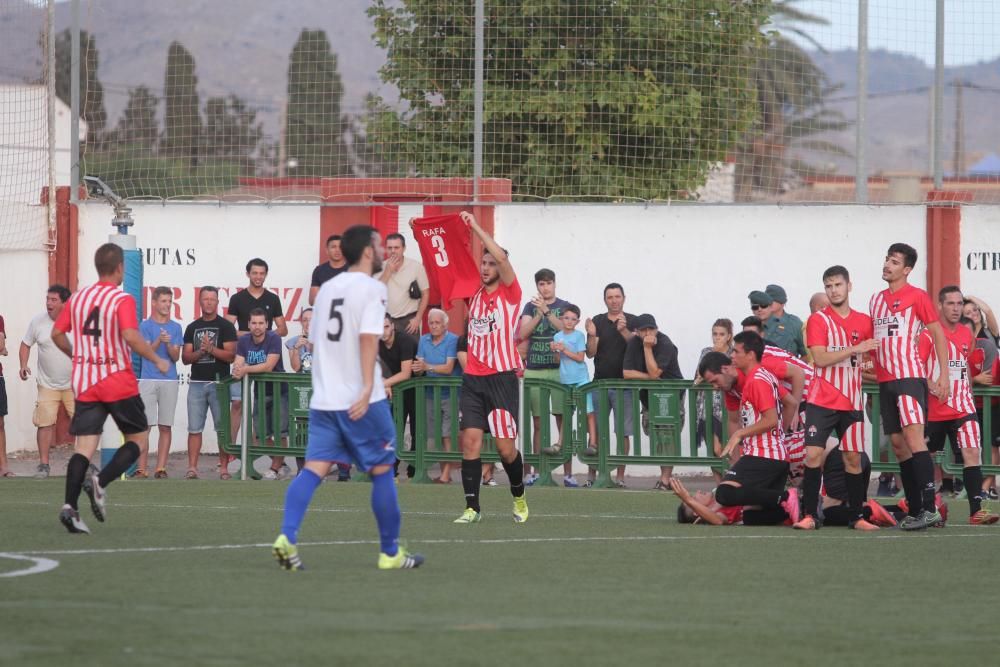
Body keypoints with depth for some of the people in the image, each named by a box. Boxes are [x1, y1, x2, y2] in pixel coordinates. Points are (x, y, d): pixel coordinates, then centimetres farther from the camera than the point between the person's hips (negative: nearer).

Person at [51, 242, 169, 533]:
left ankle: (70, 506, -16)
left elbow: (57, 334, 10)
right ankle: (100, 482, -12)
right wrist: (157, 360, -8)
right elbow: (130, 336, -22)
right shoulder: (122, 300, -9)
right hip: (119, 383, -5)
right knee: (139, 439, 10)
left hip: (84, 382, 5)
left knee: (84, 445, 1)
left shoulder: (77, 298, 8)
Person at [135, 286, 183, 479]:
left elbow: (176, 356, 7)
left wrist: (169, 344, -12)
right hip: (148, 380, -2)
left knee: (166, 427, 1)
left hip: (169, 381, 2)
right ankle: (142, 469, -4)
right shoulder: (145, 326, 4)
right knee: (145, 426, -5)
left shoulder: (176, 328, 11)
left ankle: (161, 468, 4)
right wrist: (159, 340, -20)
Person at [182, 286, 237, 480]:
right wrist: (200, 352, -8)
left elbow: (231, 355, -4)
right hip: (197, 382, 3)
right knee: (194, 428, -1)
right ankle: (192, 467, -1)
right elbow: (185, 357, 11)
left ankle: (224, 467, -1)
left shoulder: (225, 326, 3)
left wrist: (211, 349, -15)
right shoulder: (192, 328, 14)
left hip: (219, 382, -3)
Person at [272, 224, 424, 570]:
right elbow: (368, 338, -19)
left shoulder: (327, 288, 16)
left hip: (323, 398, 6)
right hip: (360, 399, -6)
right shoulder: (372, 288, -7)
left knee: (315, 468, -1)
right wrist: (367, 387, -26)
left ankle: (287, 536, -20)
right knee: (382, 471, 5)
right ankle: (390, 552, 11)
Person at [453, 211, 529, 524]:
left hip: (502, 378, -4)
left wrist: (476, 227, -14)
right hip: (473, 380, 4)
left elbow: (502, 257, -18)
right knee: (470, 441, -5)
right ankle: (472, 508, -1)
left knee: (506, 447, -2)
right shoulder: (474, 295, 12)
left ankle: (519, 497, 22)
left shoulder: (509, 294, -2)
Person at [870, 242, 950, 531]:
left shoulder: (917, 296, -4)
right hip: (885, 380, 7)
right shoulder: (876, 299, 16)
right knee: (898, 444, 6)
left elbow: (938, 334, -3)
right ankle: (914, 510, 9)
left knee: (913, 437, -18)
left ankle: (929, 508, -23)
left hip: (910, 376, -7)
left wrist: (943, 376, -9)